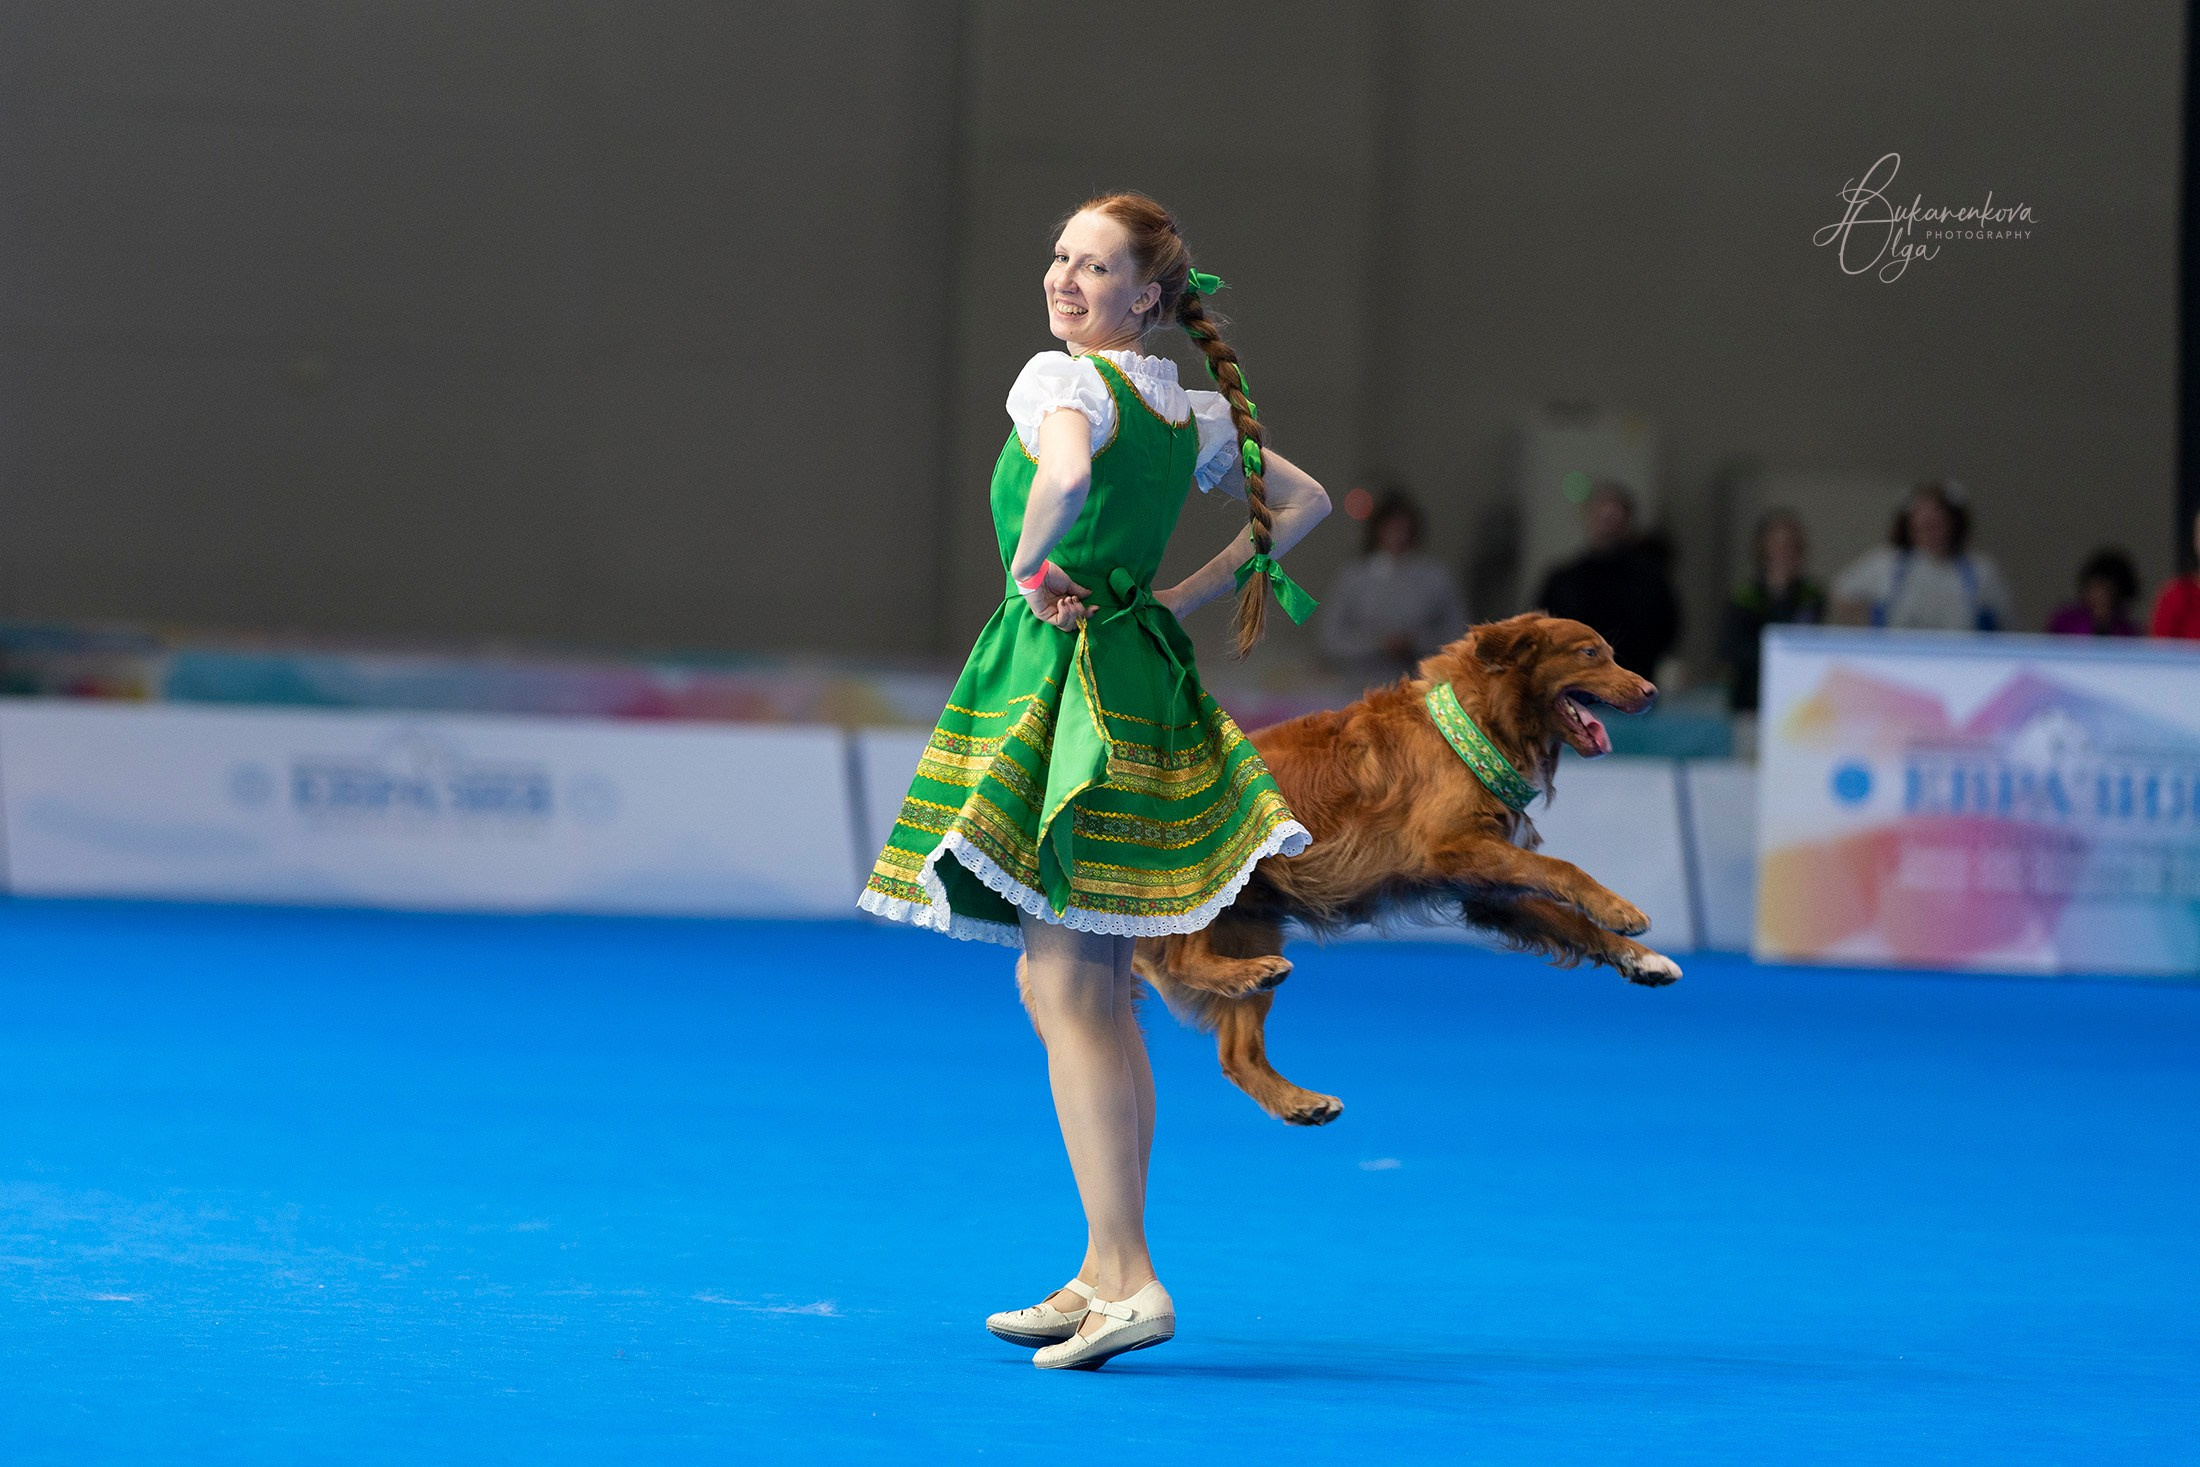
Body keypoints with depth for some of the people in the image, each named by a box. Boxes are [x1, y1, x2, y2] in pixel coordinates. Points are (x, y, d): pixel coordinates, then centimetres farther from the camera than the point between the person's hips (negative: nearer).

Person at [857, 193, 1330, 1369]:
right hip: (1148, 675, 8)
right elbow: (1306, 501, 25)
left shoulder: (1064, 382, -11)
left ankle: (1126, 1279, -14)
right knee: (1100, 992, 12)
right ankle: (1104, 1273, 16)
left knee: (1059, 983, -8)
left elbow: (1064, 481, -34)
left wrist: (1031, 569, -16)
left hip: (1059, 672, -8)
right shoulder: (1191, 410, 13)